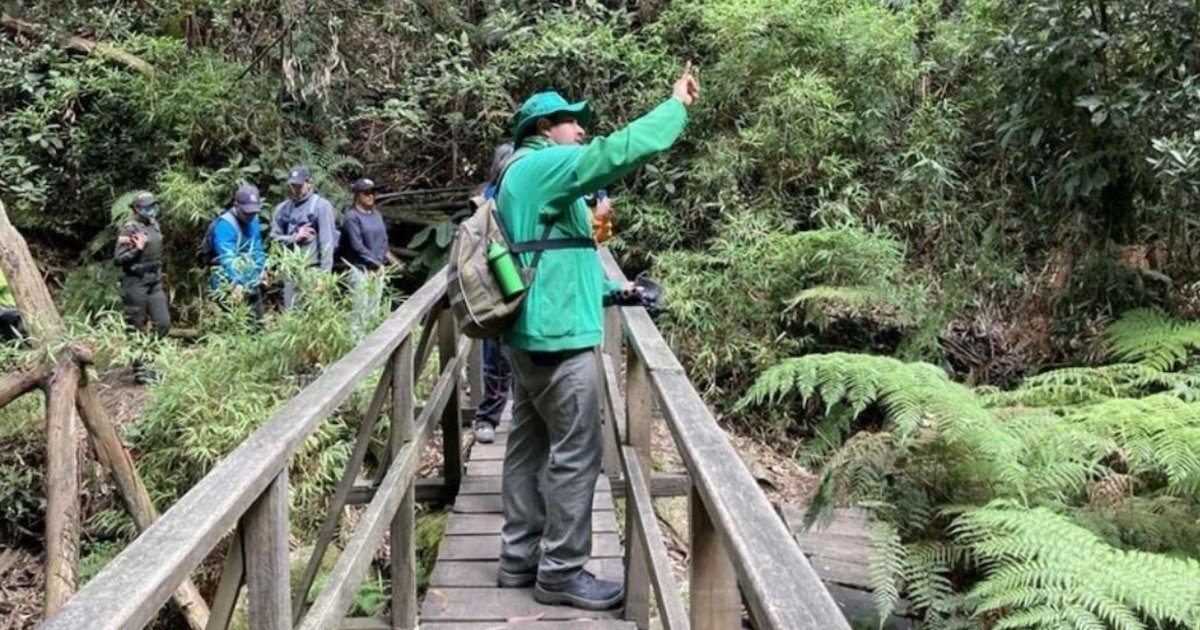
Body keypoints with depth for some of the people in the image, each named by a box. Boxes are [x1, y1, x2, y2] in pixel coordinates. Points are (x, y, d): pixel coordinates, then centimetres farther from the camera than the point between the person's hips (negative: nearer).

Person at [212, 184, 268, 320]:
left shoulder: (253, 221, 7)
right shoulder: (225, 225, -20)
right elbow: (227, 258, -31)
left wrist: (262, 268, 6)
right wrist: (236, 283, -44)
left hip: (252, 285, 8)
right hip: (230, 288, -8)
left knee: (257, 323, 15)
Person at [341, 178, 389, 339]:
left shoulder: (377, 215, 14)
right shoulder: (351, 216, -8)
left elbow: (384, 240, 12)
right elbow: (357, 245, -13)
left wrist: (380, 263, -2)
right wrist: (374, 263, -9)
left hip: (377, 270, 7)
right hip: (360, 270, -7)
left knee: (374, 310, 9)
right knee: (360, 310, -10)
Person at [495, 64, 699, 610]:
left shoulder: (523, 175, 21)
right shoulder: (546, 164, -11)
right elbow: (621, 151, -21)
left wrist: (611, 290, 18)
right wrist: (678, 105, -10)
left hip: (533, 335, 11)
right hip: (559, 336, -11)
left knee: (530, 447, 13)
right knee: (574, 455, -4)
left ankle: (520, 558, 21)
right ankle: (562, 572, 3)